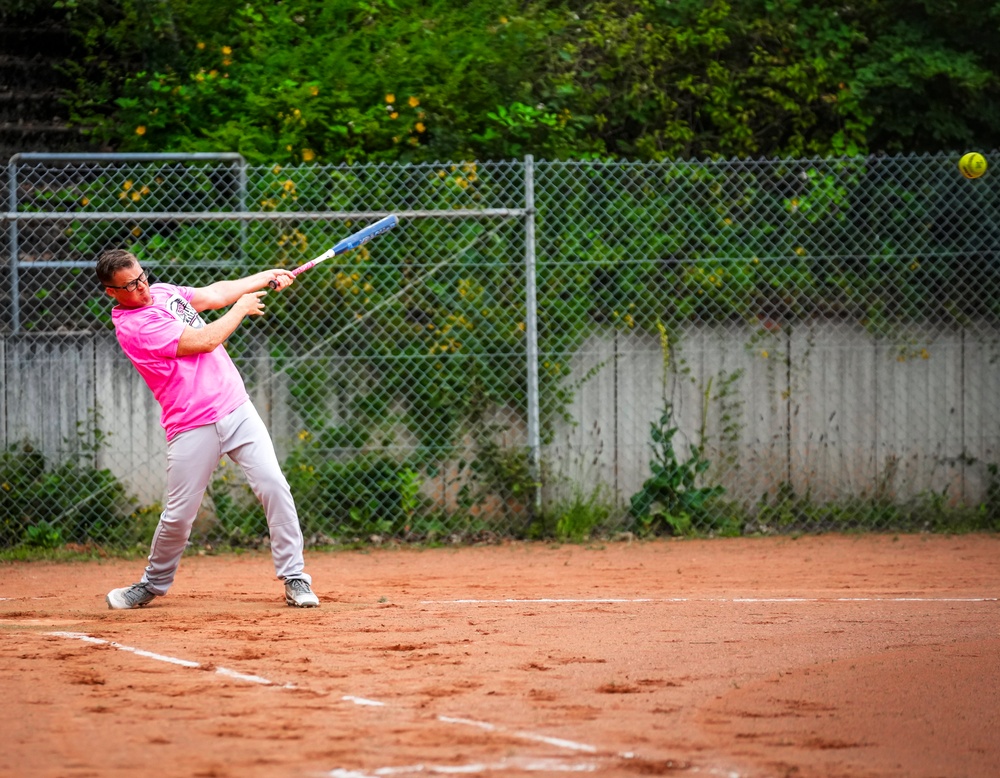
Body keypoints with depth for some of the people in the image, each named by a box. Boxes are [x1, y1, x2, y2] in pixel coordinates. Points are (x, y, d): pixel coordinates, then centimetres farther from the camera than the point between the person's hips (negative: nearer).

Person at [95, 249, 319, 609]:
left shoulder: (162, 292, 11)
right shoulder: (132, 326, -15)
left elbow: (215, 294, 20)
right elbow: (204, 341, -15)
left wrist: (266, 276, 14)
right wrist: (241, 309, 0)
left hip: (236, 409, 6)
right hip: (192, 427, -6)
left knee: (274, 487, -8)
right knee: (179, 515, -2)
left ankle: (294, 578, -2)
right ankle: (153, 583, 24)